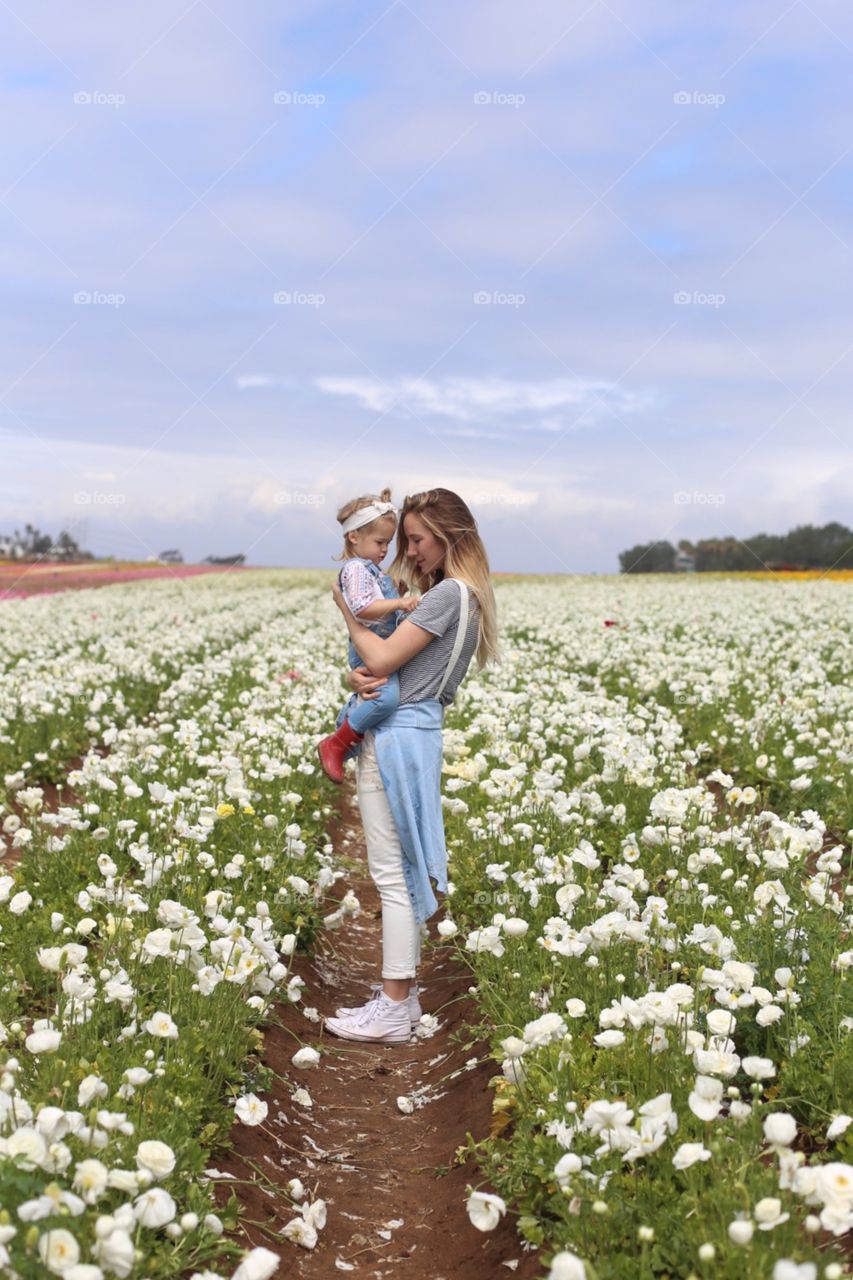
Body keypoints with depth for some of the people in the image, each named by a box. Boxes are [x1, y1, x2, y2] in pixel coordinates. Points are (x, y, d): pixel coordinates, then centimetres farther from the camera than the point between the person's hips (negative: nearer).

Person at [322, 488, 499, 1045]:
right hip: (413, 734, 10)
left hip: (398, 739, -10)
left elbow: (382, 659, -17)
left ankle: (393, 1010, 0)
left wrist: (348, 611, -3)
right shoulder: (466, 595, 16)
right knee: (404, 870, 14)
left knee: (392, 873, -6)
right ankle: (403, 989, 22)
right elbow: (393, 660, 13)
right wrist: (360, 677, -8)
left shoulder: (449, 593, -15)